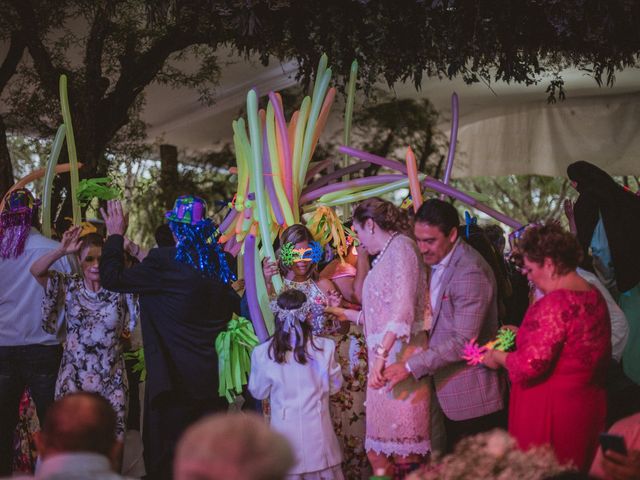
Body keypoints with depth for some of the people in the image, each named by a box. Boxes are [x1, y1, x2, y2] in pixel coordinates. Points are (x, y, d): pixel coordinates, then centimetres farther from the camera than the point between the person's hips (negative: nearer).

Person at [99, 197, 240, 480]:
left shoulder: (165, 261, -16)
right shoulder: (218, 262, 3)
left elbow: (112, 279, -11)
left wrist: (115, 235, 1)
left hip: (175, 381, -6)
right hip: (213, 379, 6)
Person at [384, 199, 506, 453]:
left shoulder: (470, 273, -21)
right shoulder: (438, 263, 9)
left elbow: (463, 342, -23)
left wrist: (411, 366, -21)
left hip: (472, 395, -9)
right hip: (451, 392, 9)